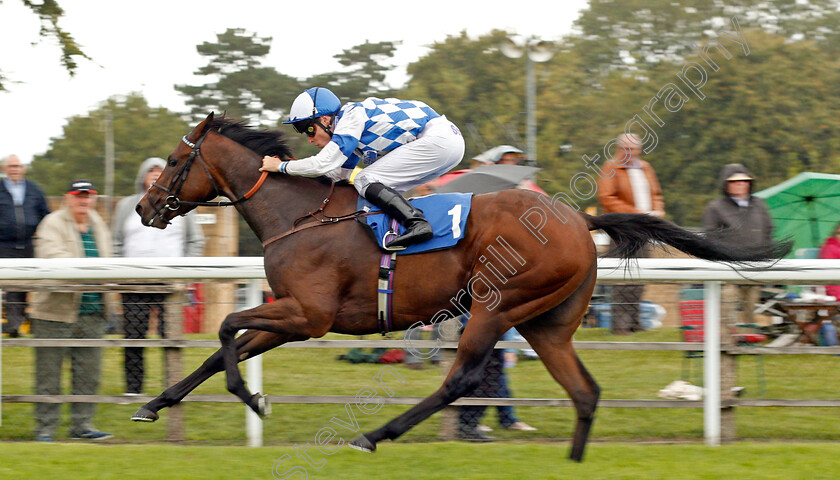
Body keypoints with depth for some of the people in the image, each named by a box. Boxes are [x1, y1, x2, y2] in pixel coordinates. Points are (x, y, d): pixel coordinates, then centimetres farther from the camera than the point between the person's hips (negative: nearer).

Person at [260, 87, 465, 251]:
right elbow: (338, 174, 25)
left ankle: (417, 222, -26)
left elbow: (323, 164, -18)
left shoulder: (351, 117, -13)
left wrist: (281, 166, -5)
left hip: (438, 140, -10)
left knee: (366, 181, -13)